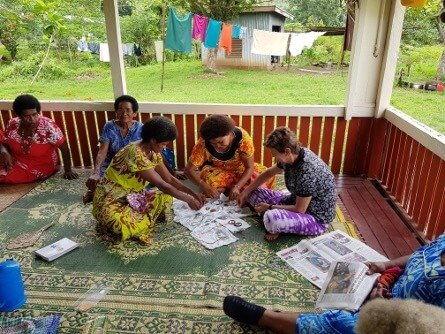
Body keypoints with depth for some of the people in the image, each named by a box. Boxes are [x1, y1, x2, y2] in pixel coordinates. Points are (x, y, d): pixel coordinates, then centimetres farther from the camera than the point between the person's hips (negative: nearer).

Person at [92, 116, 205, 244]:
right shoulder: (136, 154, -29)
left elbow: (169, 178, 4)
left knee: (166, 198, -7)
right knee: (130, 225, -36)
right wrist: (187, 198, -18)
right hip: (110, 200, -9)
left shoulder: (153, 153, -1)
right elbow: (161, 185, -25)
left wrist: (193, 193, -4)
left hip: (132, 196, 9)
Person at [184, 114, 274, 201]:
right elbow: (189, 169, -24)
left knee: (267, 175, -21)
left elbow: (249, 167, -22)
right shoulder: (203, 144, -28)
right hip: (216, 170, -1)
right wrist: (204, 186, -40)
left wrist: (237, 187, -36)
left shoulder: (242, 137, -30)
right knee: (210, 181, -34)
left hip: (240, 169, 1)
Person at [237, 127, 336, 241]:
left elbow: (299, 210, -25)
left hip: (317, 218, -9)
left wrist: (270, 208, -14)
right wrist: (246, 191, 13)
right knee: (254, 193, 6)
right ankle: (280, 225, -7)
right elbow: (269, 173, 11)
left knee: (272, 218, -37)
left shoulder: (307, 171, -33)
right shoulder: (294, 155, -7)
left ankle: (279, 227, -3)